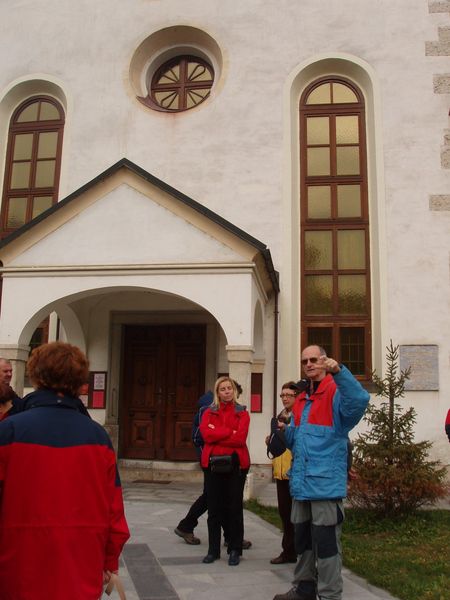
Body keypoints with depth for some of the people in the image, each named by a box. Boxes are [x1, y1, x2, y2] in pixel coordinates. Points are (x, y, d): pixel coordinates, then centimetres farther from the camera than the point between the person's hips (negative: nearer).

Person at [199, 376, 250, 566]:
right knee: (214, 509, 7)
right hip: (213, 463, 2)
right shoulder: (209, 412, 9)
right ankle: (213, 550, 18)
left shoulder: (242, 413, 3)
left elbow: (240, 438, -12)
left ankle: (235, 550, 16)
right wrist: (230, 432, -12)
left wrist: (216, 434, -10)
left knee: (235, 508, 5)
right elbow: (206, 434, -8)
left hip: (236, 464, -2)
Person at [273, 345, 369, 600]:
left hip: (326, 481, -8)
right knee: (303, 539, 18)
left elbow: (359, 400, -33)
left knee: (326, 542, -2)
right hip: (302, 482, 8)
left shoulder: (337, 392, -8)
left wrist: (338, 371, -43)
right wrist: (287, 432, 4)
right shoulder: (301, 400, 17)